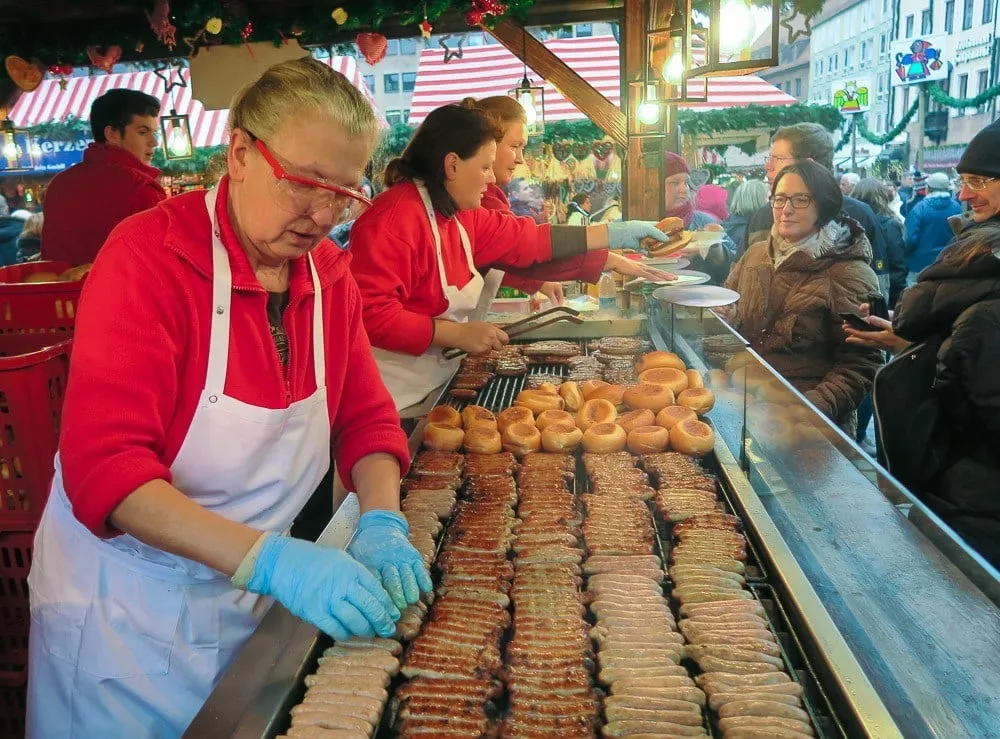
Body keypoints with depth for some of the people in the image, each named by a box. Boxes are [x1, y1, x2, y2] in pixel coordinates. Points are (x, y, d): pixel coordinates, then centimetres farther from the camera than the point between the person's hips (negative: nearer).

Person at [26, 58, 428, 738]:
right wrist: (272, 559, -38)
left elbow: (366, 416, 2)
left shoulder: (329, 273, -3)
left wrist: (382, 522, -17)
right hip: (128, 613, -5)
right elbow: (104, 467, -28)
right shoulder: (151, 255, -21)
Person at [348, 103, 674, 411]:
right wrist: (456, 334, -23)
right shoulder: (395, 217, -21)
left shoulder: (461, 216, 8)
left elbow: (527, 239, 11)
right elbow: (370, 314, -28)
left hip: (435, 386, 9)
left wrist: (617, 234, 13)